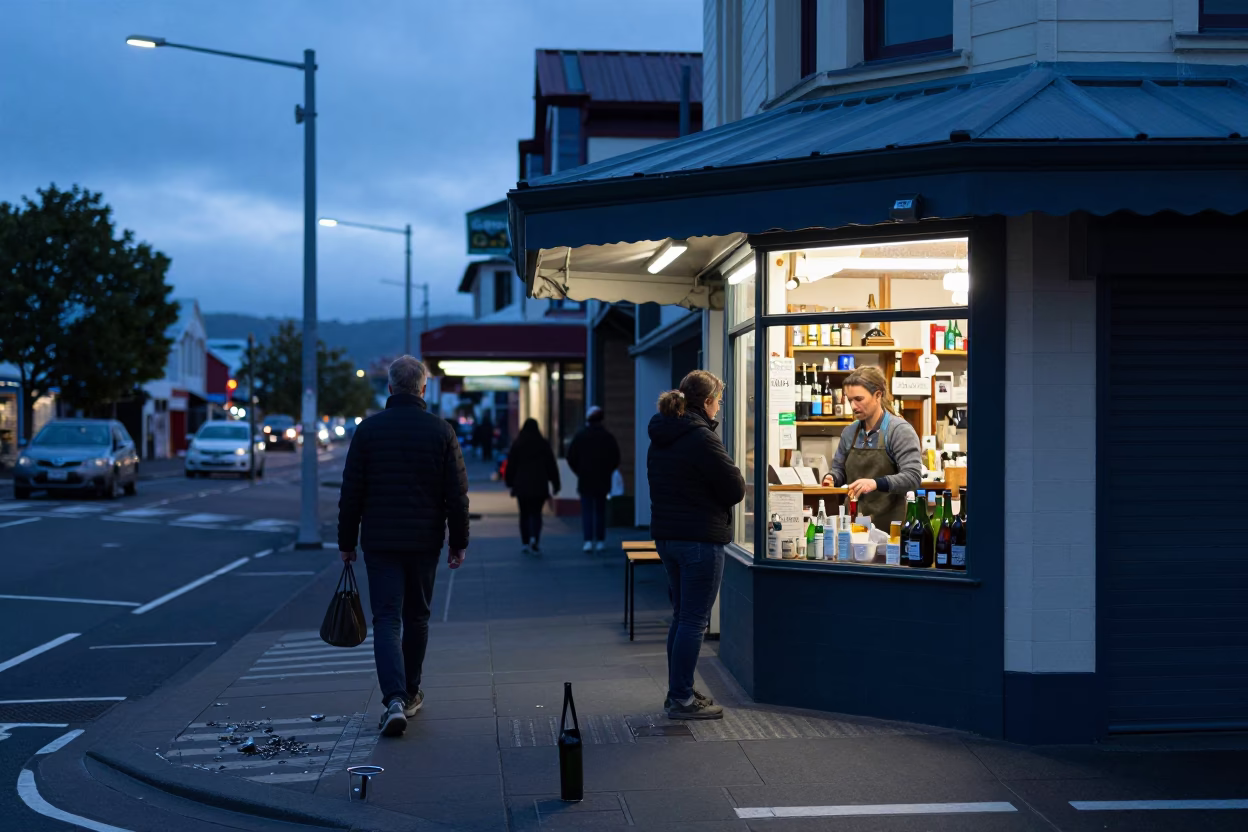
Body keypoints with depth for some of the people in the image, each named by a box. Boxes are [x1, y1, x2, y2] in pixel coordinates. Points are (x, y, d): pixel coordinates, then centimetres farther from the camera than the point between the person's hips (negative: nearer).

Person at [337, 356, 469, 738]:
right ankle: (411, 694, 27)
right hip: (424, 541, 1)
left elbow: (351, 492, -1)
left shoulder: (369, 429, -2)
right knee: (416, 616, 16)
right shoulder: (441, 431, -1)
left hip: (380, 541, -1)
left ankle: (394, 698, -18)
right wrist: (459, 542, 6)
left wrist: (346, 542, 7)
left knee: (386, 618, -2)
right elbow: (457, 494, -2)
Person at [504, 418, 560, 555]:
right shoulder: (543, 444, -1)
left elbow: (511, 465, 3)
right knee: (536, 513, 3)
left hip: (521, 485, 1)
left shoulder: (516, 445, 1)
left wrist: (510, 482, 12)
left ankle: (526, 543, 8)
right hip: (539, 485, -1)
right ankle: (535, 538, -20)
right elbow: (551, 465, 2)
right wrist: (555, 483, 8)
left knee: (524, 514, 10)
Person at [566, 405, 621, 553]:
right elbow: (616, 458, -1)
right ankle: (600, 541, 11)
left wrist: (579, 472, 11)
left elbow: (571, 457, -2)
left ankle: (588, 541, -10)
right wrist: (607, 471, 12)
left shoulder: (580, 436, -3)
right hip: (602, 480, 1)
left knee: (587, 510, 1)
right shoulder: (608, 436, -2)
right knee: (600, 510, 10)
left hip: (585, 480, -1)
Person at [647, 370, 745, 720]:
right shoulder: (701, 438, -18)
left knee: (682, 616, 17)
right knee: (694, 621, -2)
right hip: (701, 539, -9)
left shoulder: (660, 437, 10)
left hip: (666, 534, 9)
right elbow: (736, 490, -14)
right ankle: (681, 699, 1)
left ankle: (679, 692, 24)